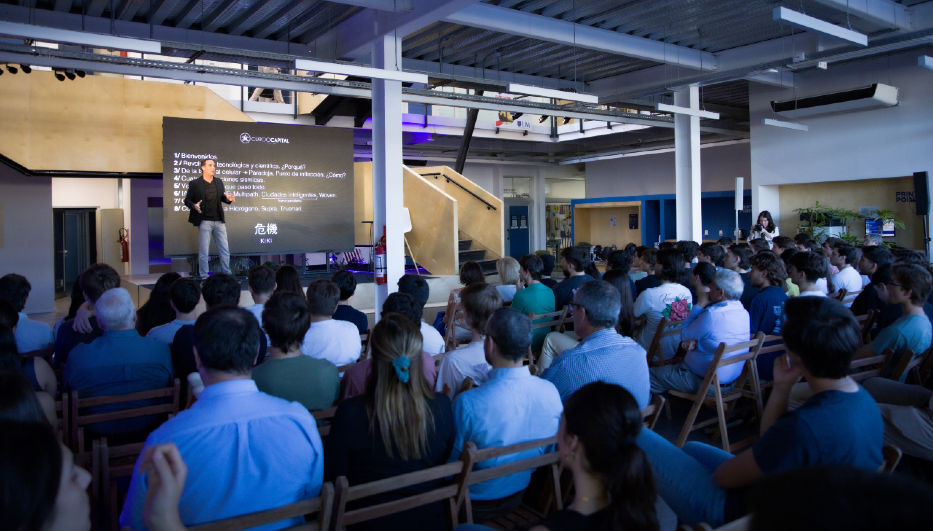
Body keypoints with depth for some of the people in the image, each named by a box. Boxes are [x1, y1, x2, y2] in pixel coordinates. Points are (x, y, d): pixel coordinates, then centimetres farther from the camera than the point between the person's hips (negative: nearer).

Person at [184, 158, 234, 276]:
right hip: (204, 221, -4)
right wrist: (194, 206, -20)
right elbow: (187, 200, 0)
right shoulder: (195, 184, -3)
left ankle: (227, 274, 17)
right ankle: (204, 276, 10)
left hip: (219, 221, 4)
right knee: (203, 251, 1)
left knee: (225, 250, 7)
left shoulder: (218, 182, 10)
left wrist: (228, 198, -3)